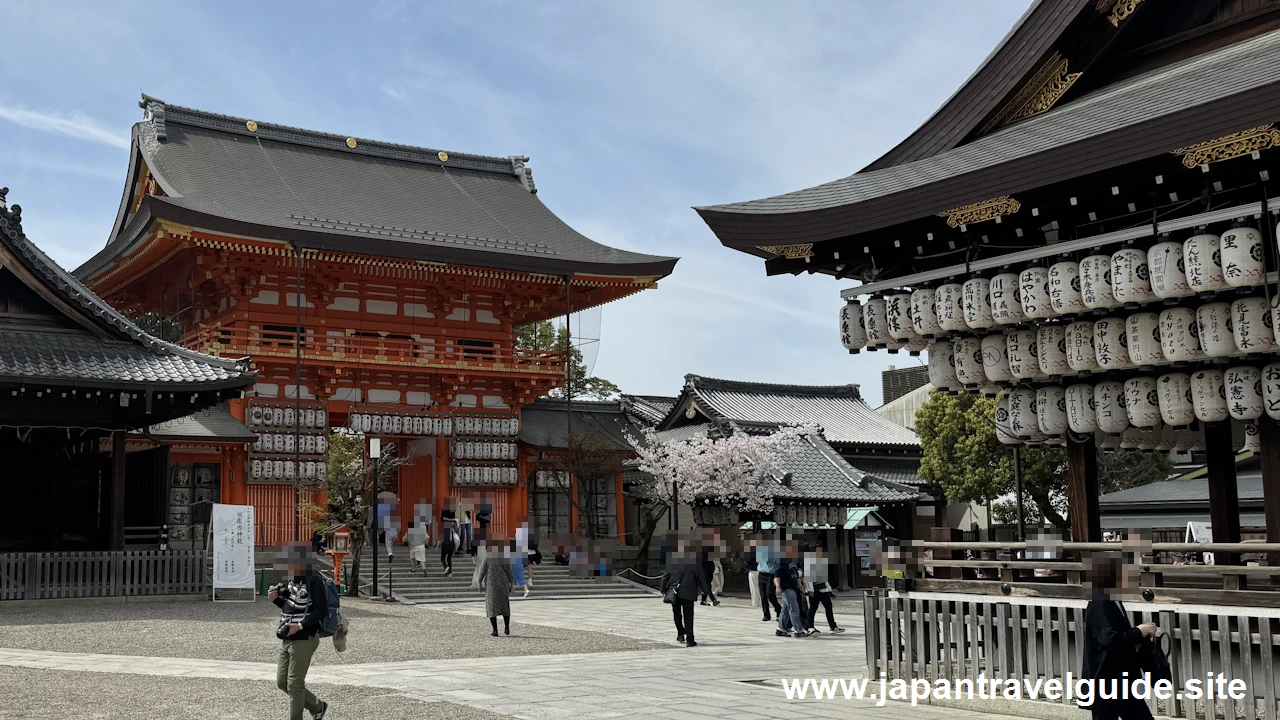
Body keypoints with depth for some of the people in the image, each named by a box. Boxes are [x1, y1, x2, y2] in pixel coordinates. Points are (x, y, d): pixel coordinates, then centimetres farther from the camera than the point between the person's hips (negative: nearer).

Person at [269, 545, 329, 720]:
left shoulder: (313, 581, -15)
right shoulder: (291, 580, 8)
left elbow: (322, 610, -19)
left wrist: (301, 626, -26)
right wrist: (275, 599, 0)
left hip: (304, 640, -9)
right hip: (286, 640, 9)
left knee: (295, 684, -2)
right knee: (282, 682, 13)